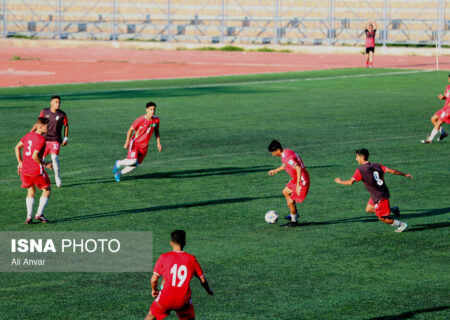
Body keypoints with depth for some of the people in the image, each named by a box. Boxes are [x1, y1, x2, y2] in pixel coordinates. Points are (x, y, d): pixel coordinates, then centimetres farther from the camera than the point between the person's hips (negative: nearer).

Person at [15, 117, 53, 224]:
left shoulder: (28, 135, 9)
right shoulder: (41, 139, -16)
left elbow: (17, 147, 14)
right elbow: (35, 156, -23)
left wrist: (20, 162, 19)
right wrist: (45, 164, -10)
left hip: (25, 169, 7)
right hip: (37, 170, -7)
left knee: (31, 191, 21)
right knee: (46, 190, 12)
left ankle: (29, 216, 12)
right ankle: (39, 214, 7)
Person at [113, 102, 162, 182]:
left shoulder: (156, 120, -5)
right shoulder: (140, 120, -19)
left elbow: (156, 131, 13)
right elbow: (130, 130, -11)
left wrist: (158, 143, 10)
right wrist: (127, 142, -20)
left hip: (144, 146, 5)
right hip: (135, 142, -5)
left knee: (135, 165, 4)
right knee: (133, 161, -23)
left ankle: (118, 173, 23)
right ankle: (119, 163, 8)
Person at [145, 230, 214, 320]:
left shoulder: (163, 258, -3)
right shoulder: (191, 259, 0)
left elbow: (154, 280, -2)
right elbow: (203, 280, 8)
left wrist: (154, 290, 20)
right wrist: (208, 290, 28)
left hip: (165, 299, 0)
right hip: (183, 301, 1)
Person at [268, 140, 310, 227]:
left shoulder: (287, 157, -29)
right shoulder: (286, 152, 2)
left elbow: (298, 168, -37)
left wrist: (298, 185, -40)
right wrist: (276, 170, 34)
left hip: (302, 182, -11)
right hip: (295, 179, 11)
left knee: (290, 203, -7)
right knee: (285, 192, 31)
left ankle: (294, 221, 18)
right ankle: (295, 214, 43)